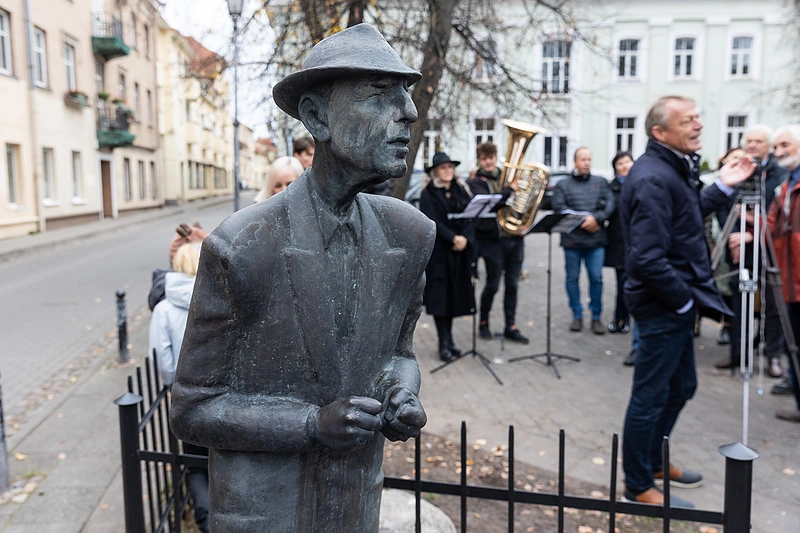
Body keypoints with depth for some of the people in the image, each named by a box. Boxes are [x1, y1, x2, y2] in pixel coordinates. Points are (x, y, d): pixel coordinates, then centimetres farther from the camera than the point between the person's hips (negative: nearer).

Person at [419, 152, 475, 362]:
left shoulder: (461, 190, 12)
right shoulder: (428, 194, -2)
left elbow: (470, 217, 4)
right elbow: (433, 222, -11)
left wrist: (464, 238, -13)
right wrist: (452, 238, -20)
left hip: (460, 250, 4)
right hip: (438, 251, -4)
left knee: (454, 294, 8)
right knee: (440, 295, -2)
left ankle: (448, 339, 18)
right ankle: (444, 342, 4)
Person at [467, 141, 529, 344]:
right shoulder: (476, 182, 0)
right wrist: (509, 190, -21)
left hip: (514, 237, 5)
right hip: (492, 239, -4)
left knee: (512, 284, 8)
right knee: (492, 285, 2)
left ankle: (511, 326, 17)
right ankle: (483, 323, 21)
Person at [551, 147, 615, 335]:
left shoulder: (601, 182, 11)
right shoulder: (563, 185, 6)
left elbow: (609, 204, 0)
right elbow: (559, 207, -7)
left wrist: (595, 218, -17)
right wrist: (582, 222, -14)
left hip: (596, 240, 1)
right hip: (572, 240, 0)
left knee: (596, 278, 1)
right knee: (572, 278, 5)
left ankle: (596, 317, 13)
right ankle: (577, 315, 18)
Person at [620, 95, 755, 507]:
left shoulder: (672, 169, 11)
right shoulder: (653, 178, -22)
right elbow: (648, 258, -28)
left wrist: (723, 187, 14)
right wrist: (684, 300, -17)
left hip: (675, 302, 11)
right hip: (663, 306, -11)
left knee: (681, 385, 22)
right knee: (651, 395, 2)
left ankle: (654, 461, 39)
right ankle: (639, 486, 19)